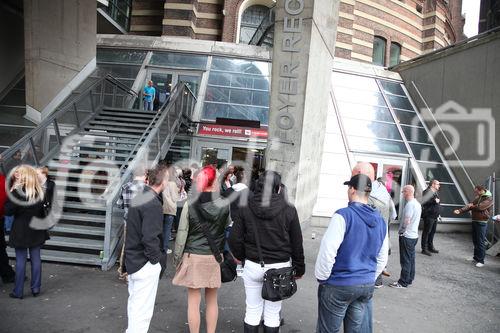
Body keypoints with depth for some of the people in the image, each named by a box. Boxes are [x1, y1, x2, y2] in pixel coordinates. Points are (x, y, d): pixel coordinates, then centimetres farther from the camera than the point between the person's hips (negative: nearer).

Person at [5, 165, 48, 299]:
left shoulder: (17, 192, -17)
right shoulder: (40, 191, 0)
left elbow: (8, 211, -15)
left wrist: (11, 194, -8)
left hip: (21, 231, -4)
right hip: (36, 231, 4)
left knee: (20, 260, 4)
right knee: (36, 258, 10)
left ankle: (18, 291, 14)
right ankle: (36, 288, 19)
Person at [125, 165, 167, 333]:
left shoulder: (138, 198, 4)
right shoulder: (153, 204, -23)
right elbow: (150, 238, -27)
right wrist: (157, 259, -12)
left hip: (132, 259, 9)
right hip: (146, 263, -9)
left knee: (134, 302, 24)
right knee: (143, 309, 3)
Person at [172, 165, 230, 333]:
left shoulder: (190, 204, -9)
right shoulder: (225, 204, -8)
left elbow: (181, 233, -4)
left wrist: (177, 255, 5)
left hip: (193, 257, -1)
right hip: (215, 257, 2)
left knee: (193, 302, 10)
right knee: (212, 301, 18)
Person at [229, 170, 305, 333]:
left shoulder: (245, 209, -6)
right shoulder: (289, 211, -8)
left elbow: (234, 239, -4)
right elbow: (297, 244, -1)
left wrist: (241, 256, 14)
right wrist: (299, 269, 10)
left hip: (252, 266, 1)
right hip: (280, 266, 0)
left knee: (252, 311, 15)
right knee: (273, 313, 13)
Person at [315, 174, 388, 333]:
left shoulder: (344, 215, -17)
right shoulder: (380, 221, 5)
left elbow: (327, 251, -21)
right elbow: (382, 258, 15)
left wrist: (322, 278, -7)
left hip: (339, 286, -6)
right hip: (367, 286, 7)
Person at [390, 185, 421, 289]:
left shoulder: (410, 204, -21)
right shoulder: (417, 204, 10)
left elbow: (406, 221, -25)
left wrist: (401, 231, -10)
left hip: (407, 236, -9)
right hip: (414, 235, 9)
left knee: (405, 261, -2)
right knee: (411, 259, 15)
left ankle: (403, 282, 5)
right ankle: (409, 279, 25)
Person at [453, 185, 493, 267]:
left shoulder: (489, 198, -11)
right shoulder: (478, 198, 14)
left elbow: (480, 207, -23)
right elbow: (469, 205, 6)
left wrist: (472, 206, -3)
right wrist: (460, 210, -8)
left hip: (482, 222, -8)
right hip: (474, 221, 8)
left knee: (480, 242, -5)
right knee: (475, 241, 14)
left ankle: (481, 261, 2)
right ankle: (476, 257, 25)